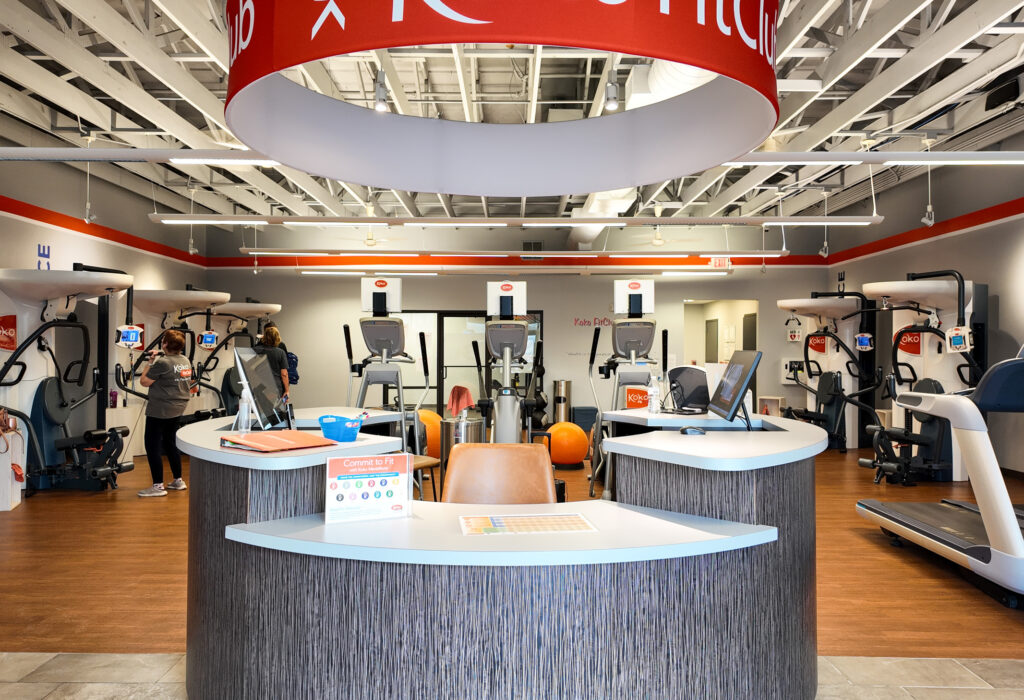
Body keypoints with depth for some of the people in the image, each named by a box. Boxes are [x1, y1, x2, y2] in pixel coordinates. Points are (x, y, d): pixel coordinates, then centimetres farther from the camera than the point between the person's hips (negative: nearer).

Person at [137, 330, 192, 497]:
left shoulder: (162, 363, -19)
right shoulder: (186, 361, 7)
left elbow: (144, 381, -11)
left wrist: (151, 362, -2)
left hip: (160, 411, -9)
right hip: (178, 409, 9)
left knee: (152, 446, 0)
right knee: (170, 444, 19)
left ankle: (158, 486, 1)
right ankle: (178, 481, 24)